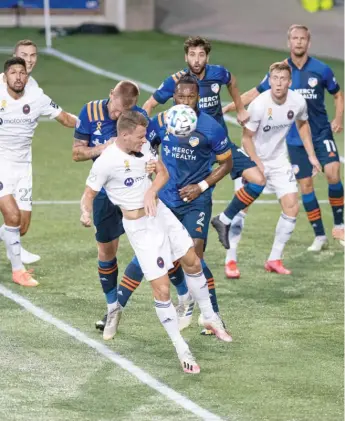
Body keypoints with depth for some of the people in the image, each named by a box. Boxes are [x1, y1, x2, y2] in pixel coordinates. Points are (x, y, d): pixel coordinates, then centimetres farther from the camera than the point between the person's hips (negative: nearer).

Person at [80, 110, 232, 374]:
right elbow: (89, 195, -14)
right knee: (162, 289, -8)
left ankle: (210, 318, 42)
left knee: (193, 262, 19)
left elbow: (163, 173, 7)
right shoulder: (106, 162, -22)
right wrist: (86, 213, -36)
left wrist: (151, 192, -13)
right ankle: (182, 351, 4)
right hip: (139, 227, -7)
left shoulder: (144, 146, -4)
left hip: (161, 212, 7)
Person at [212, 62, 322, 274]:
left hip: (279, 161, 4)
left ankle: (275, 260, 8)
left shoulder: (298, 102, -11)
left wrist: (311, 154, 10)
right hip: (252, 160, -4)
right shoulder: (259, 105, -25)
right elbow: (246, 138, -14)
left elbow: (303, 124, 12)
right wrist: (257, 164, -22)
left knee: (292, 207, -3)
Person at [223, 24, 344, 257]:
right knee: (306, 185, 1)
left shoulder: (321, 69, -4)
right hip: (295, 139, 2)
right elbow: (257, 93, 6)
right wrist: (228, 107, 0)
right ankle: (320, 236, 10)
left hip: (321, 133, -1)